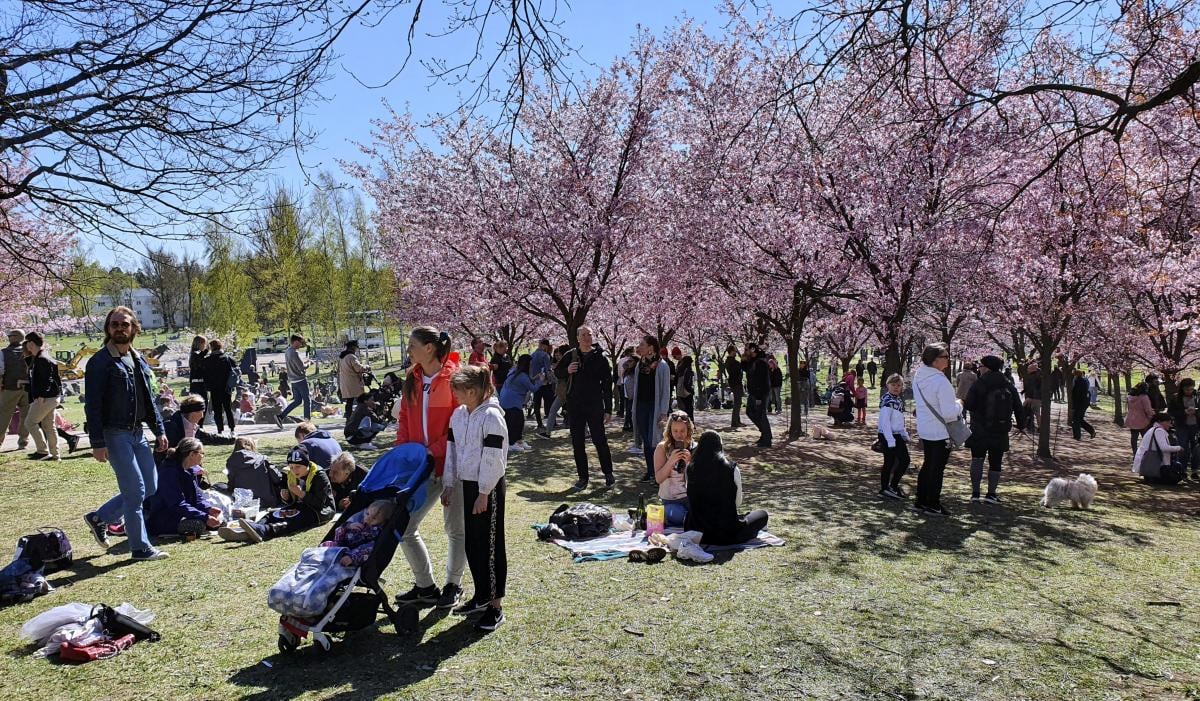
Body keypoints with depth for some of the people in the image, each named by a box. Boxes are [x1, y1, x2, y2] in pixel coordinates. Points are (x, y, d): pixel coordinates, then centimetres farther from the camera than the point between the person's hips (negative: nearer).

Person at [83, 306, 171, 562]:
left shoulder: (139, 359, 13)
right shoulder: (100, 362, -9)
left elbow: (149, 399, 19)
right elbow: (92, 405, -13)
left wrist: (159, 430, 13)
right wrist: (97, 443, -17)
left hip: (138, 433, 8)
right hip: (114, 434, -8)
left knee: (150, 487, 10)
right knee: (135, 489, -7)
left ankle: (99, 517, 27)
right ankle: (140, 548, 4)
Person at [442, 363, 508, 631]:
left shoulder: (492, 417, -17)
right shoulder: (458, 415, 7)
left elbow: (492, 460, -18)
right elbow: (452, 451, 12)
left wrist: (484, 494, -17)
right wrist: (449, 485, 10)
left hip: (489, 488, -8)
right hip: (468, 484, 8)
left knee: (491, 545, -1)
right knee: (471, 543, 14)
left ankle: (496, 605, 8)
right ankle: (481, 596, 29)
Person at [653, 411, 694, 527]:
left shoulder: (695, 448, 2)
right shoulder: (662, 448, -3)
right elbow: (658, 479, -9)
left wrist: (691, 462, -18)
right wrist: (671, 461, -22)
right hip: (670, 499, -1)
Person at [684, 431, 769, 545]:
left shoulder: (691, 468, -5)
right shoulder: (731, 468, -11)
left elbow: (693, 502, 6)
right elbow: (738, 502, -1)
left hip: (696, 532, 1)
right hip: (727, 535, -1)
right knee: (762, 514, 21)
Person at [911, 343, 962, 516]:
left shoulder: (918, 377, -1)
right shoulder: (940, 381, -26)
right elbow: (950, 413, -26)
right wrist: (959, 404, -5)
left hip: (924, 429, 8)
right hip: (940, 432, -8)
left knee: (927, 466, 20)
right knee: (937, 469, 6)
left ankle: (921, 502, 28)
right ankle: (933, 505, 15)